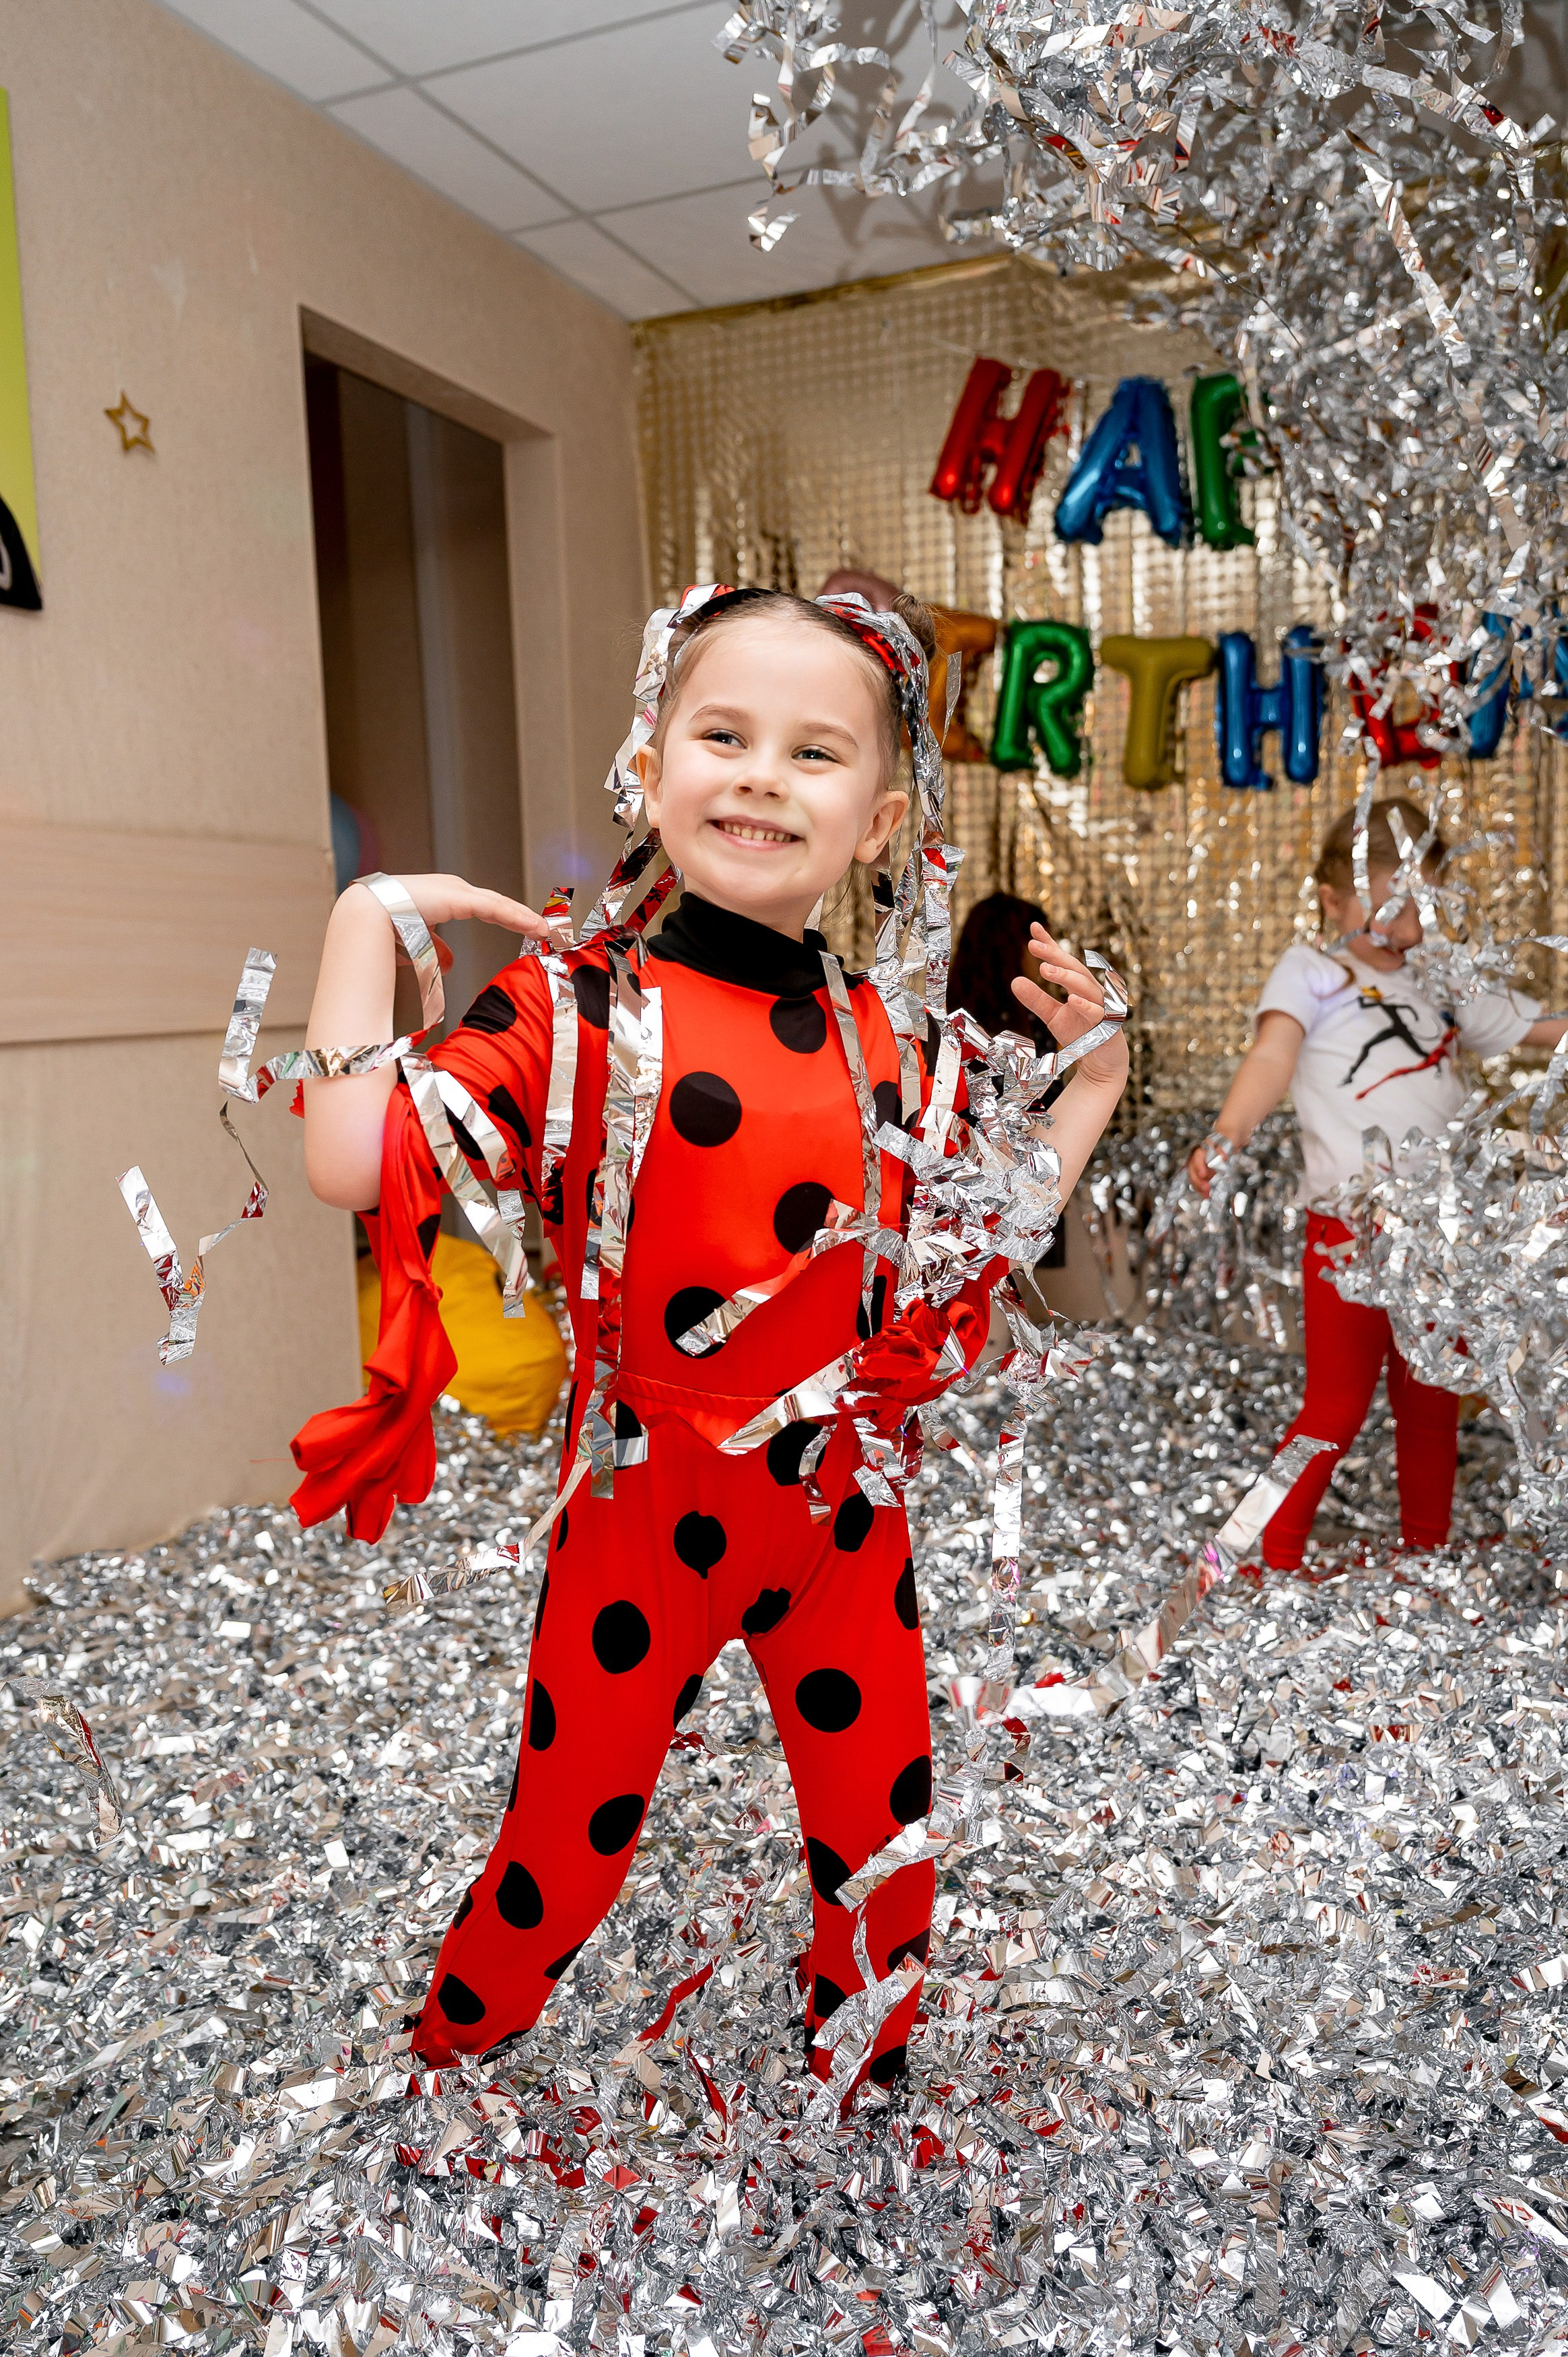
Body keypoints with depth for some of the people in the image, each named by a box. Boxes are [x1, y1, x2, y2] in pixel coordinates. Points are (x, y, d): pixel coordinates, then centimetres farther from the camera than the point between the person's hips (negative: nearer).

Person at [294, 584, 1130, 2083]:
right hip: (646, 1509, -4)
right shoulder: (579, 1008, -11)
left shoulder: (881, 1039, 2)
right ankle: (447, 2054, 47)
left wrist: (1090, 1087, 10)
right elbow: (359, 1167, -25)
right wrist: (365, 924, -18)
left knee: (882, 1846, 18)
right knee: (572, 1845, 14)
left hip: (841, 1506, 4)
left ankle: (866, 2087, 49)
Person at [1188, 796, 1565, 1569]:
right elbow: (1273, 1054, -13)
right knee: (1337, 1408, -3)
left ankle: (1426, 1557, 30)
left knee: (1432, 1406, 14)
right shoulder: (1310, 970, 2)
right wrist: (1225, 1138, -29)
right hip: (1349, 1224, -5)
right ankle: (1276, 1563, 10)